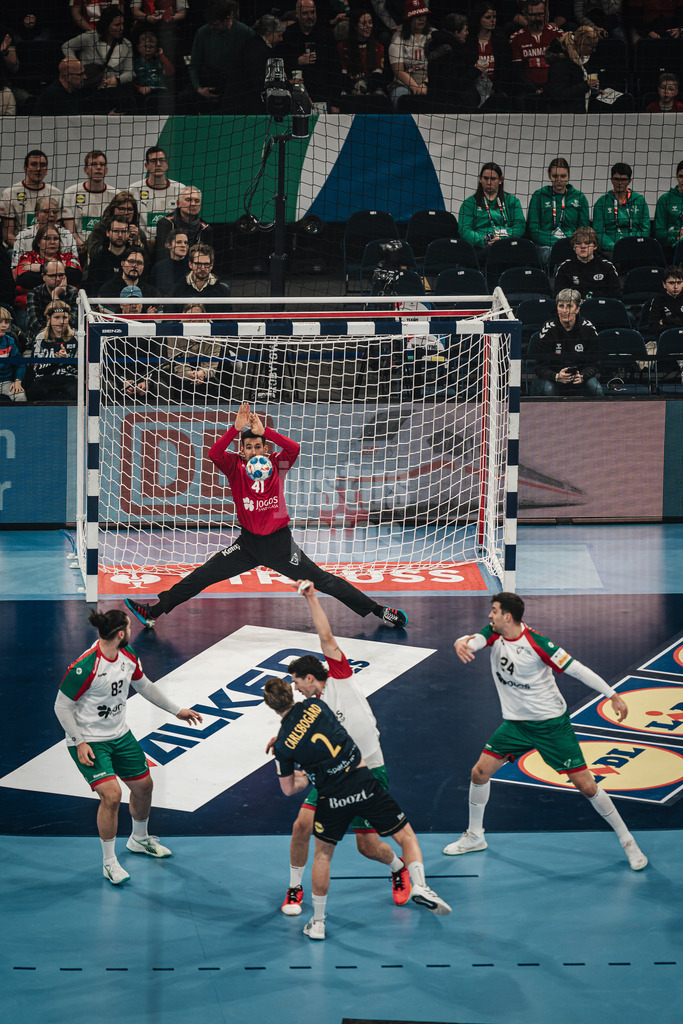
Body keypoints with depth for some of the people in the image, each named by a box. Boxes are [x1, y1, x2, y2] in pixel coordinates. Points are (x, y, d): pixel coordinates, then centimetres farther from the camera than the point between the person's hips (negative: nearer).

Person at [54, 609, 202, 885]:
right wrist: (80, 743, -21)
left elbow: (145, 686, 14)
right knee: (111, 795, -20)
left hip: (119, 735, 8)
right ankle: (109, 862, -2)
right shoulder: (85, 667, -28)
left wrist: (177, 710, 18)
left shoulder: (128, 656, -4)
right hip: (89, 740, -8)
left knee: (143, 785, 18)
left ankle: (139, 839, 47)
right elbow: (62, 706, -18)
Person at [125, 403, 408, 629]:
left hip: (279, 542, -2)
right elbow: (214, 453, -22)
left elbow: (294, 449, -24)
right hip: (248, 542, 2)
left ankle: (379, 612, 1)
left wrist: (264, 431, -32)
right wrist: (236, 429, -33)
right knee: (202, 576, -3)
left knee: (323, 581, -3)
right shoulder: (235, 467, -3)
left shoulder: (276, 466, -4)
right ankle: (154, 611, 1)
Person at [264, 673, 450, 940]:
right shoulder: (315, 705, 2)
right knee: (406, 836, 12)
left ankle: (318, 922, 25)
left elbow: (288, 789, 6)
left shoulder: (282, 745, -3)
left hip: (332, 798, -1)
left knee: (322, 855, 22)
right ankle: (419, 885, -12)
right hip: (363, 782, 1)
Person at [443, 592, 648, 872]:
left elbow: (576, 669, -20)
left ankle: (627, 841, 6)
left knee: (586, 786, -6)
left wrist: (613, 695, -19)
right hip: (516, 723, 6)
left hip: (552, 723, -6)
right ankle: (475, 836, 23)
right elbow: (471, 642, -22)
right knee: (480, 772, 2)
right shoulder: (494, 634, -6)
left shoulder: (536, 644, -23)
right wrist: (461, 644, -48)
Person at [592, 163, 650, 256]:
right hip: (609, 251, 0)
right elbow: (598, 232, 3)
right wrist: (615, 248, -14)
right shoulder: (602, 202, 11)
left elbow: (645, 230, 10)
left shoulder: (640, 200, 14)